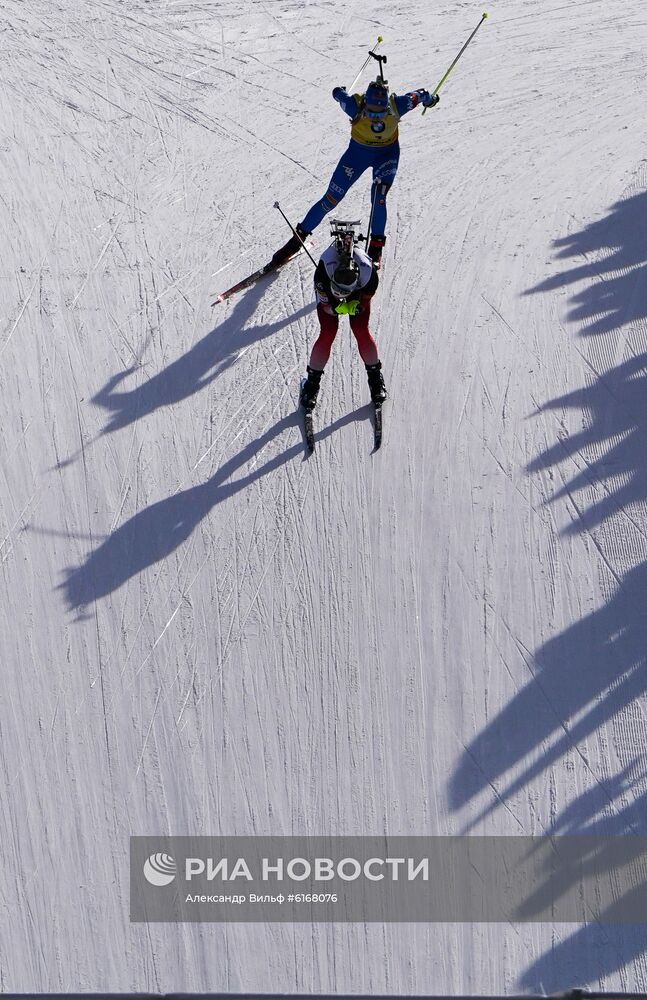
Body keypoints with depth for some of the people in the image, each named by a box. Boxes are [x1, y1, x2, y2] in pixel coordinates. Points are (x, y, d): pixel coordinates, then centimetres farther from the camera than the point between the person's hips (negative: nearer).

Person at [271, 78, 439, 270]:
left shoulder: (397, 106, -31)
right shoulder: (355, 107, -32)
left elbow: (416, 96, -9)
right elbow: (338, 93, -10)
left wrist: (428, 98, 15)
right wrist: (340, 93, 15)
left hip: (387, 153, 0)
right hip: (358, 151, 0)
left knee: (378, 197, -24)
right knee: (331, 199, 0)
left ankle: (376, 246, -6)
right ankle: (299, 237, 15)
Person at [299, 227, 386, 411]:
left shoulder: (369, 273, -41)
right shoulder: (324, 270, -43)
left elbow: (366, 299, -18)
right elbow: (325, 304, -27)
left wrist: (356, 307, -39)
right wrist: (337, 308, -47)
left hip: (358, 292, 1)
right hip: (327, 290, -1)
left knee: (361, 331, -10)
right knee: (328, 333, -10)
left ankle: (375, 375, 13)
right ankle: (312, 381, 7)